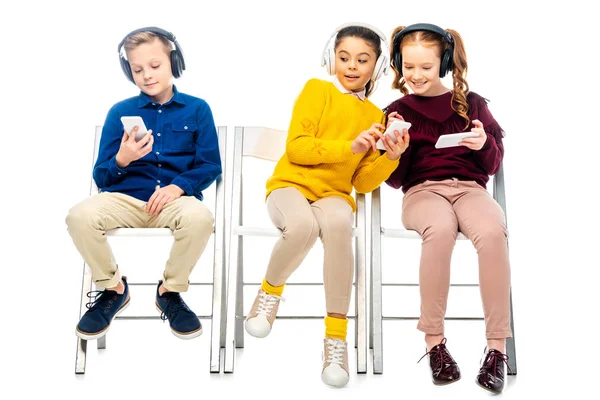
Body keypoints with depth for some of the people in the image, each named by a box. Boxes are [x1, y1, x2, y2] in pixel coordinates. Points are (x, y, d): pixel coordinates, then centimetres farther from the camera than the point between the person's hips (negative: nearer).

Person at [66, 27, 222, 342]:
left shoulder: (197, 109, 6)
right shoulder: (120, 111, 8)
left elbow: (210, 166, 3)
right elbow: (101, 177, 6)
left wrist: (178, 186, -15)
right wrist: (122, 160, -16)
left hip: (175, 198, -1)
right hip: (126, 197, 1)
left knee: (200, 218, -36)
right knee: (80, 216, -29)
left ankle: (170, 291, -6)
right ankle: (113, 288, 0)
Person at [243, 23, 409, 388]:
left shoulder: (375, 116, 12)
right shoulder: (317, 88, 2)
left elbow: (364, 183, 7)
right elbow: (296, 148, -10)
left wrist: (391, 158, -10)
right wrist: (349, 147, -17)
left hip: (334, 194, 2)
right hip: (291, 184, -2)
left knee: (338, 225, -36)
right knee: (304, 226, -38)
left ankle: (337, 336, -26)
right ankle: (270, 292, -5)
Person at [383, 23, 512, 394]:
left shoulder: (472, 103, 11)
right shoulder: (397, 110, 10)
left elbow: (495, 163, 13)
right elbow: (395, 179, 8)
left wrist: (485, 145, -10)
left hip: (470, 187, 1)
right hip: (422, 190, -1)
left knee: (492, 231, -34)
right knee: (441, 228, -38)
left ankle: (497, 347, -25)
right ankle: (435, 341, -26)